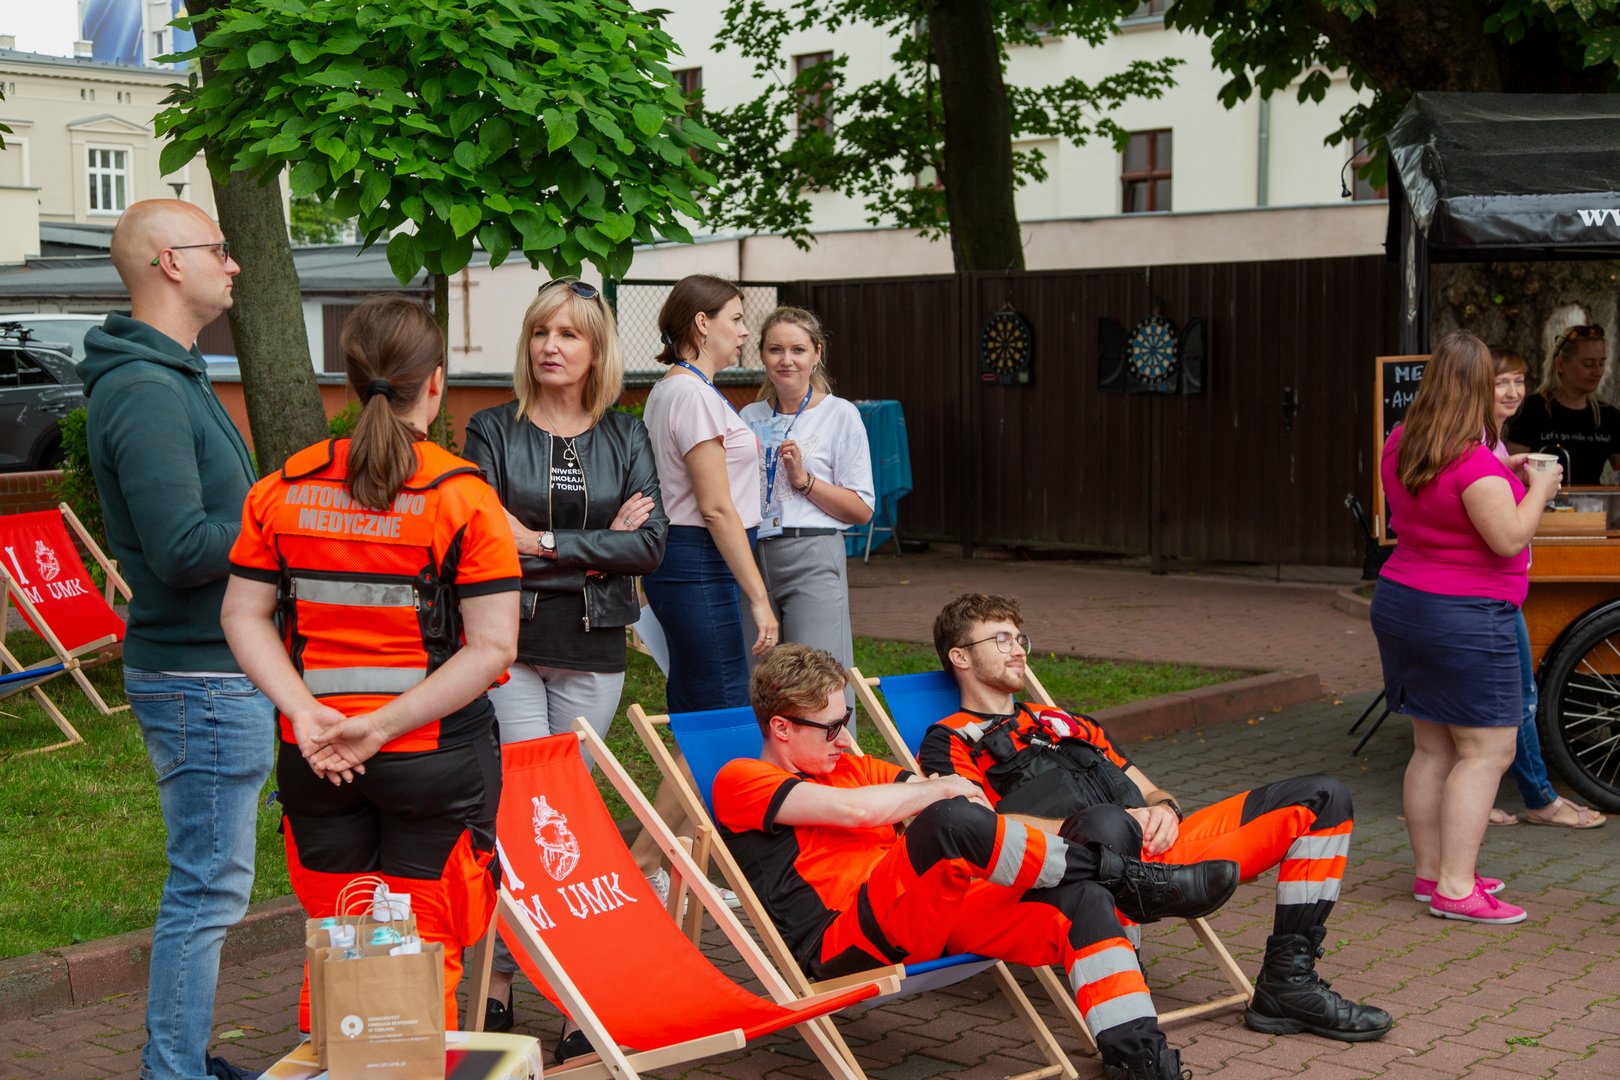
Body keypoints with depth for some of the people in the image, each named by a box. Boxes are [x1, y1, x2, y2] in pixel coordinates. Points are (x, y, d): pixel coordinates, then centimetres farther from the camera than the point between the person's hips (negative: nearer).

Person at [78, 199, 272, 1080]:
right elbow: (183, 549, -26)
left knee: (205, 882, 18)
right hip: (202, 678, -11)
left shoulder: (170, 377, 15)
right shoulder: (146, 390, -19)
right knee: (208, 888, -3)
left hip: (212, 669, 11)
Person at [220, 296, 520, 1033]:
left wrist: (305, 711, -9)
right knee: (424, 953, 8)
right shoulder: (464, 495, -10)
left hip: (315, 762, 4)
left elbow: (245, 617, -1)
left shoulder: (285, 488, 1)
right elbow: (492, 647, -14)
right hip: (436, 760, -3)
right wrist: (385, 726, -15)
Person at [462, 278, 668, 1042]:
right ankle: (500, 978, 0)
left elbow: (651, 545, -3)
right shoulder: (493, 430, 3)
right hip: (508, 643, -2)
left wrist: (546, 542, -10)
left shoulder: (625, 437, 10)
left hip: (592, 649, 3)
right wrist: (600, 543, -8)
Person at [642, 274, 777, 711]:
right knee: (725, 712, -9)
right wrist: (759, 598, -18)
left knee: (690, 712, 13)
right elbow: (716, 508, -19)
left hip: (680, 561, 11)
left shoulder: (667, 389, 16)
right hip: (700, 568, -11)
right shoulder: (694, 395, -14)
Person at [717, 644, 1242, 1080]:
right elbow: (856, 809, -13)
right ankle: (1127, 880, -14)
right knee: (952, 821, -32)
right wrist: (941, 789, 1)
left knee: (1082, 900, -14)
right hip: (842, 946, -8)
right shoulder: (740, 781, 3)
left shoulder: (849, 767, 28)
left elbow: (970, 794, 22)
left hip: (933, 917, 8)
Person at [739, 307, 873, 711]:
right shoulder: (750, 417, 15)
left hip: (812, 557, -4)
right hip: (751, 555, 5)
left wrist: (804, 480, -11)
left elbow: (861, 509, -2)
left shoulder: (840, 415, 2)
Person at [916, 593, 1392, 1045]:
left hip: (1153, 850, 8)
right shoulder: (949, 743, 11)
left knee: (1323, 798, 4)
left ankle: (1288, 985, -4)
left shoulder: (1062, 723, 35)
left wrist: (1163, 809, 3)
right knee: (1109, 829, -45)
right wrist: (1120, 822, -15)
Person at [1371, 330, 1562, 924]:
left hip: (1400, 602, 9)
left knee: (1433, 746, 14)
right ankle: (1456, 888, -6)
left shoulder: (1400, 446, 6)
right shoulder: (1472, 460, -21)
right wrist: (1537, 489, -6)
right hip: (1464, 618, -9)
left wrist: (1499, 475, 20)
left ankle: (1430, 870, 20)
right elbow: (1509, 537, -22)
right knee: (1487, 750, -3)